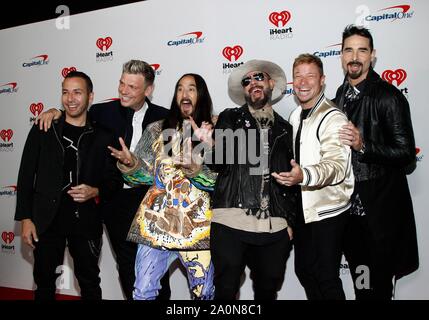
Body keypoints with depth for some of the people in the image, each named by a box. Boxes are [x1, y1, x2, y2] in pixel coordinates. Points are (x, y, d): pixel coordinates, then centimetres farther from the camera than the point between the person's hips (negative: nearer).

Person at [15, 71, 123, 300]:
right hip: (47, 220, 1)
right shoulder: (42, 131, 3)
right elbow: (26, 176, 3)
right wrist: (25, 218, -2)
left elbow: (114, 180, 5)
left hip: (86, 221, 0)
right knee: (44, 282, 14)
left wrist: (95, 192, -15)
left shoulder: (103, 137, 3)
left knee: (90, 284, 13)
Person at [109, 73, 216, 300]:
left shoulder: (214, 132, 3)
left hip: (198, 228, -1)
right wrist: (130, 163, -15)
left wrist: (196, 168, -22)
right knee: (143, 293, 3)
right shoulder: (157, 130, 8)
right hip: (157, 224, 1)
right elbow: (146, 174, 5)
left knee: (204, 294, 12)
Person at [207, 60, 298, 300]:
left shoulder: (285, 129, 14)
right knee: (226, 291, 3)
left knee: (268, 291, 15)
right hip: (231, 224, -2)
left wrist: (290, 222, 12)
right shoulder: (230, 119, 8)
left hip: (275, 227, 3)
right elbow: (217, 163, -4)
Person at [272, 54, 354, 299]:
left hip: (328, 211, -8)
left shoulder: (332, 118, -17)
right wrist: (290, 175, 14)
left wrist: (303, 175, -44)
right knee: (303, 270, 18)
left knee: (326, 278, 0)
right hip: (302, 209, 8)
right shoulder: (295, 116, 11)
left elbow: (338, 165, -29)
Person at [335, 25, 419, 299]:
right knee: (359, 279, 19)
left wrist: (363, 146, -26)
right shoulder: (340, 96, 8)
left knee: (377, 285, 7)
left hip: (380, 207, -6)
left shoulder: (388, 96, -13)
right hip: (350, 205, 6)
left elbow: (407, 153, -16)